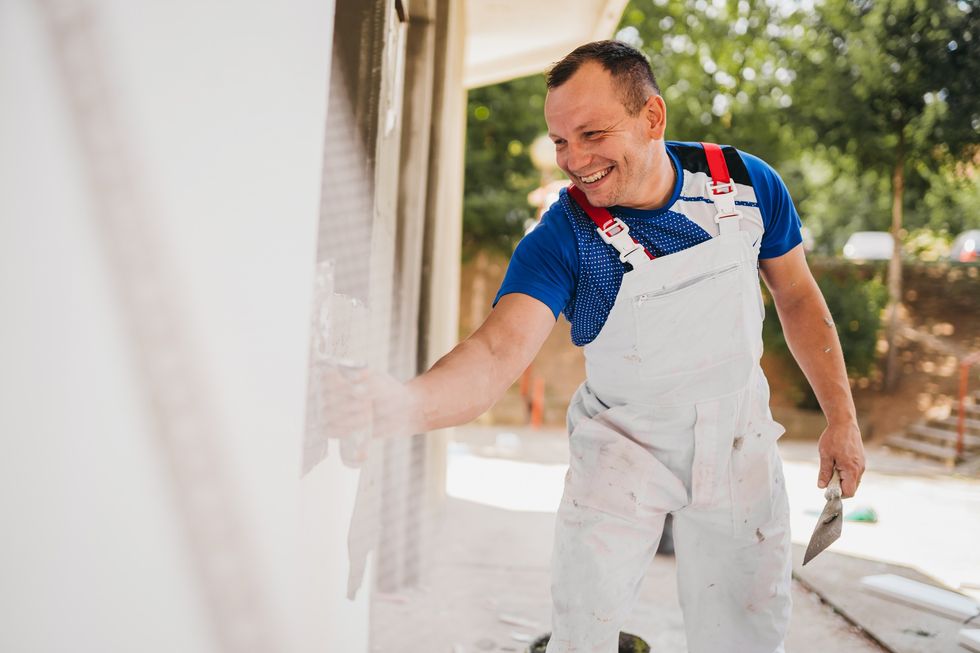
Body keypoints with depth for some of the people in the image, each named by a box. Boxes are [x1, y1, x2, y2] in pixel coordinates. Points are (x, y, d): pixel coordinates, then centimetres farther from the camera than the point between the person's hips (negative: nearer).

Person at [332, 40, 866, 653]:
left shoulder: (748, 183, -12)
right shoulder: (563, 236, -22)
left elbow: (798, 297, 2)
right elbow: (500, 350, -36)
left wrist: (842, 417, 0)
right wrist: (404, 403, -57)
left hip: (738, 436, 3)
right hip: (623, 444, -2)